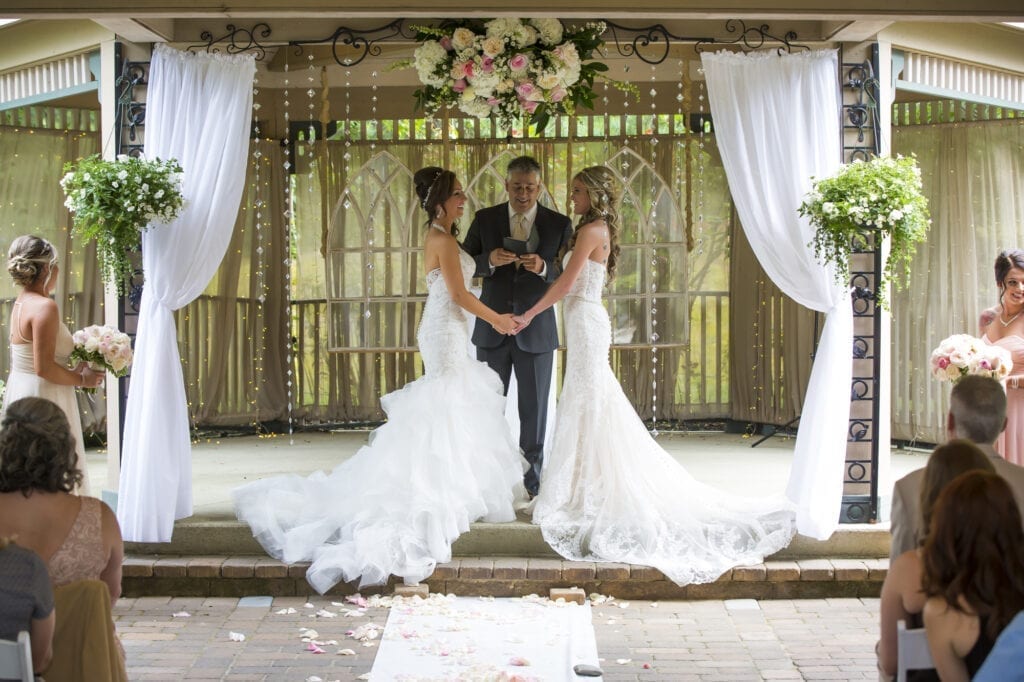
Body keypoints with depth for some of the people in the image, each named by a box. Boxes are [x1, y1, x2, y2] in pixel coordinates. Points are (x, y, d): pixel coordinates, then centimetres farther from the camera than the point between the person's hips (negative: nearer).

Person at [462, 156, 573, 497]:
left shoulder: (559, 224, 0)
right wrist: (490, 260, -16)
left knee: (535, 411, 4)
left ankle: (532, 483, 13)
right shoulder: (485, 219, 4)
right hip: (493, 329, 1)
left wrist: (544, 268, -21)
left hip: (537, 331, -1)